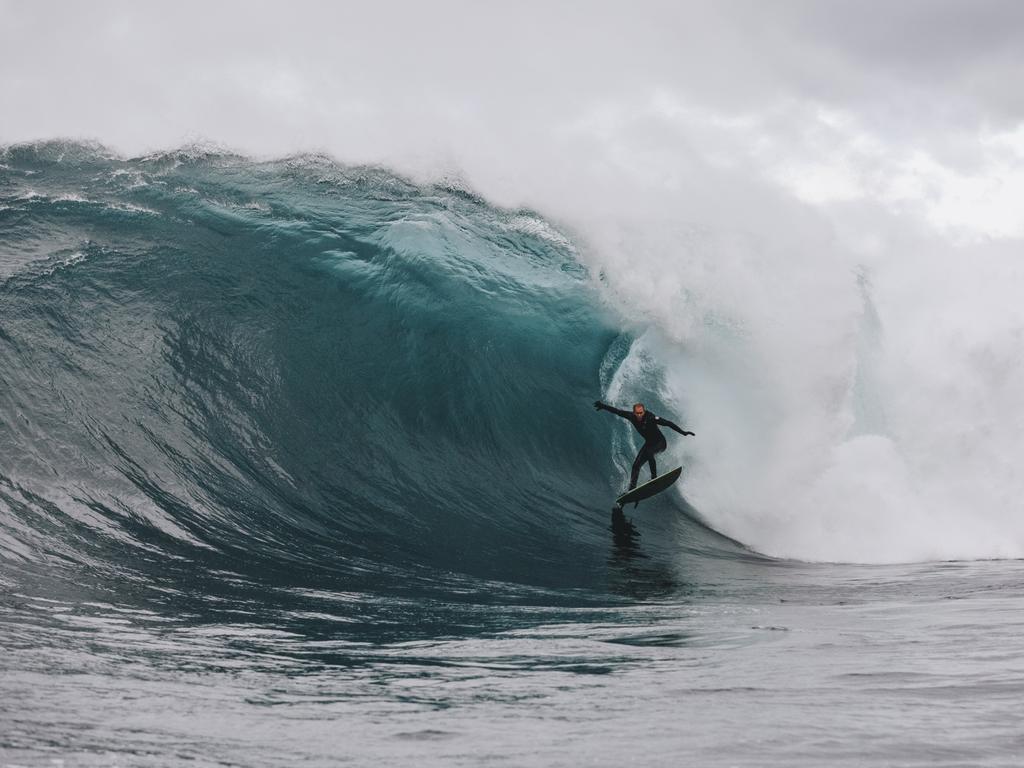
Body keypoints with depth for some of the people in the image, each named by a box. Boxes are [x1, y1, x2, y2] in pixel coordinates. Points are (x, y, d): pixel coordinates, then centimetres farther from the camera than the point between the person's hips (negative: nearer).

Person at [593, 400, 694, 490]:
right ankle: (632, 489, 1)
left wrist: (682, 432, -32)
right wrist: (603, 406, -3)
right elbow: (617, 411, -4)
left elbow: (667, 423, -29)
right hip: (649, 443, 6)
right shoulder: (631, 417, -14)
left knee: (648, 452, -36)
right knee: (636, 465, -1)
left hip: (660, 442, -6)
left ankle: (654, 477, -27)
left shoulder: (650, 418, -29)